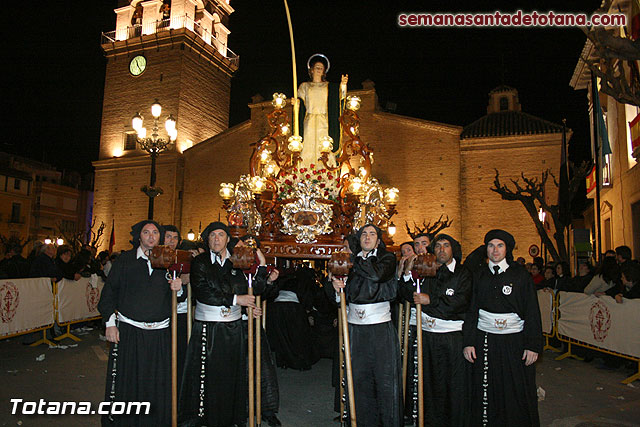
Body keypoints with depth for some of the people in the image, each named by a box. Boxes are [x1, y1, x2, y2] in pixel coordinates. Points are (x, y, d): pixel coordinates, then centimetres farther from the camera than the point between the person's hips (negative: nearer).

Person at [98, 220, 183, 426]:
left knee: (158, 384, 6)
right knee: (125, 381, 5)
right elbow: (110, 291, 4)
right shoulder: (125, 260, 3)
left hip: (160, 333, 2)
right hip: (128, 331, -1)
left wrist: (178, 288, -11)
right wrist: (110, 323, -2)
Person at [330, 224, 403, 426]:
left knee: (385, 378, 1)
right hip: (355, 325, 3)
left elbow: (377, 274, -19)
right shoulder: (351, 260, 12)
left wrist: (357, 260, -8)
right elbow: (344, 295, 13)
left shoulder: (387, 258, 4)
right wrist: (338, 287, -9)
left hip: (381, 326, -3)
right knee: (359, 377, 8)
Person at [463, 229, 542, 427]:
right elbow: (472, 312, 8)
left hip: (514, 341, -2)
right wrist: (468, 342, 1)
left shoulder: (521, 275, 0)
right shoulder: (480, 277, 7)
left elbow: (532, 313, -1)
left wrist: (533, 345, -6)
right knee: (485, 393, 7)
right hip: (485, 342, 2)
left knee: (517, 394, 5)